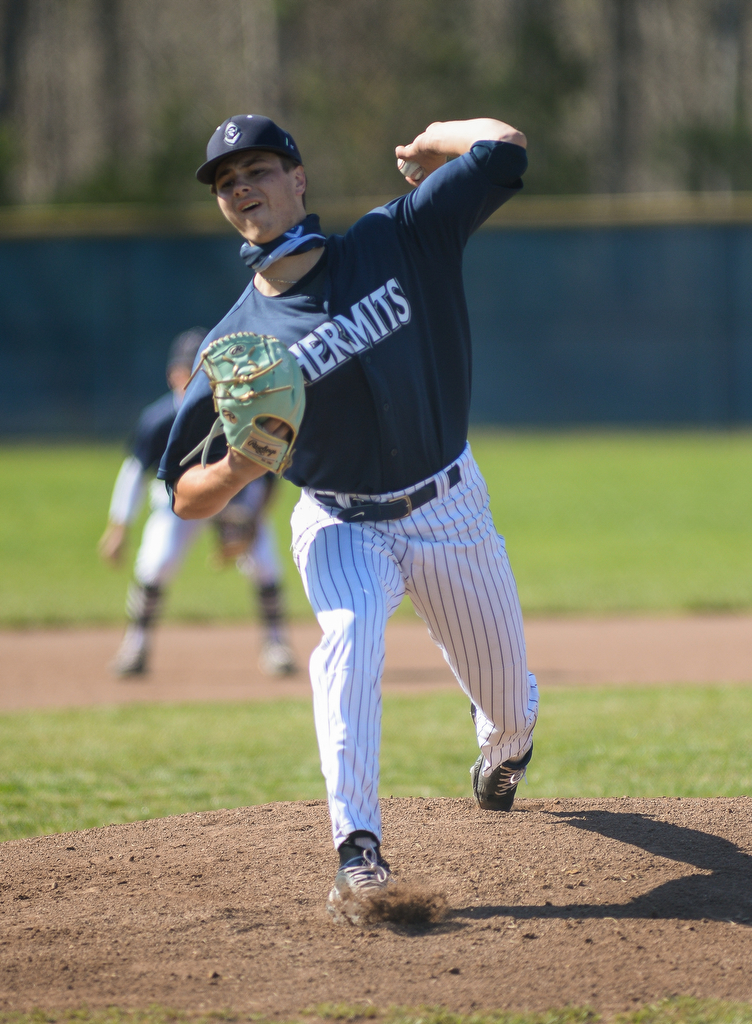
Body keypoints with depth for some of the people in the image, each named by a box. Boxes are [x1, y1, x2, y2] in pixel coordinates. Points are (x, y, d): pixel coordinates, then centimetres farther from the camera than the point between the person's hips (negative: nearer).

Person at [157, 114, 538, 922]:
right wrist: (238, 467, -34)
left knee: (508, 705, 14)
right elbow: (185, 498, -13)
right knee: (348, 632, -34)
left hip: (450, 508, 1)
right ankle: (358, 850, -38)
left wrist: (434, 141, 1)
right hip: (341, 525, -1)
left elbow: (505, 150, -17)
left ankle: (504, 743, 55)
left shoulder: (396, 242, -14)